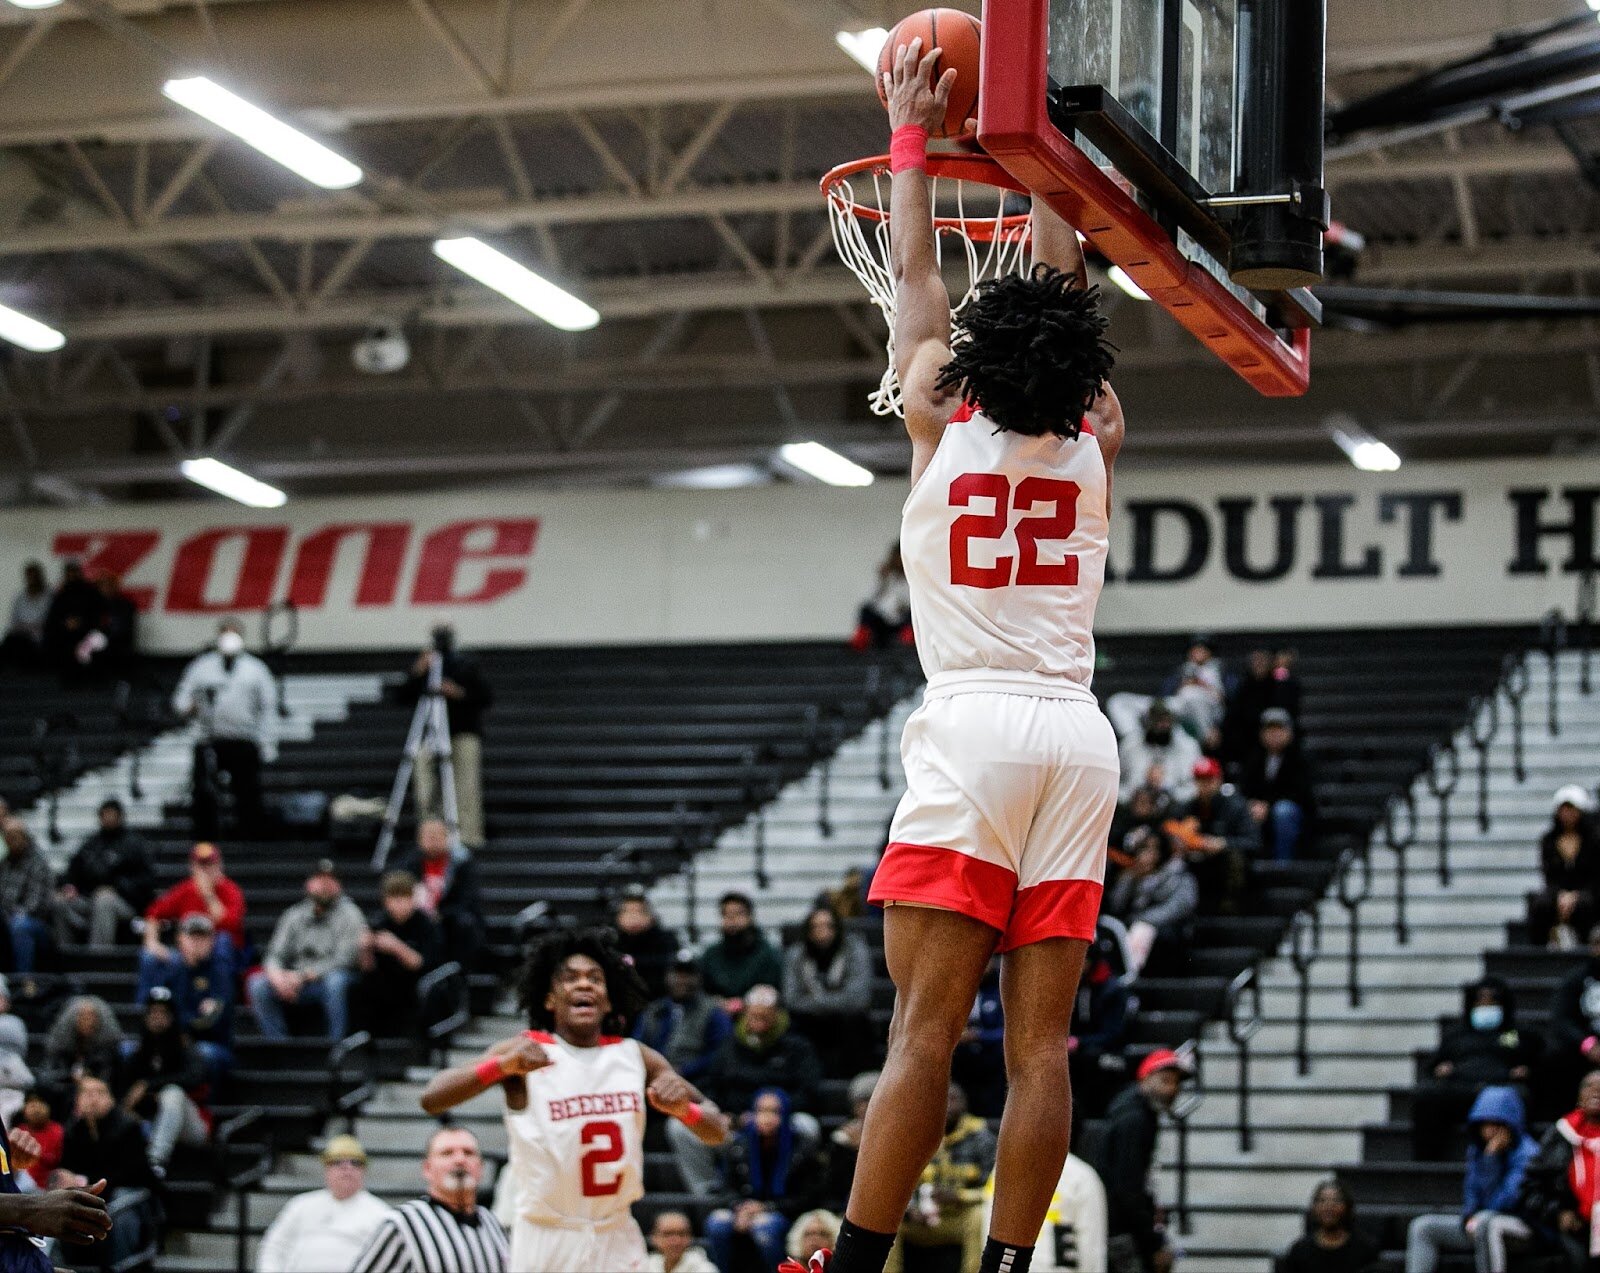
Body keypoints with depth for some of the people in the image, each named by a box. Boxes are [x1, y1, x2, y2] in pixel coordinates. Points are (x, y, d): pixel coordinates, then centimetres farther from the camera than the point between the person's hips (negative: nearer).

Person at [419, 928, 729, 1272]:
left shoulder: (634, 1057, 5)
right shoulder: (525, 1051, -6)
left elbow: (717, 1133, 7)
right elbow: (431, 1099, -18)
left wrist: (685, 1108, -17)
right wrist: (502, 1065, -35)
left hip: (617, 1240, 4)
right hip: (546, 1240, -4)